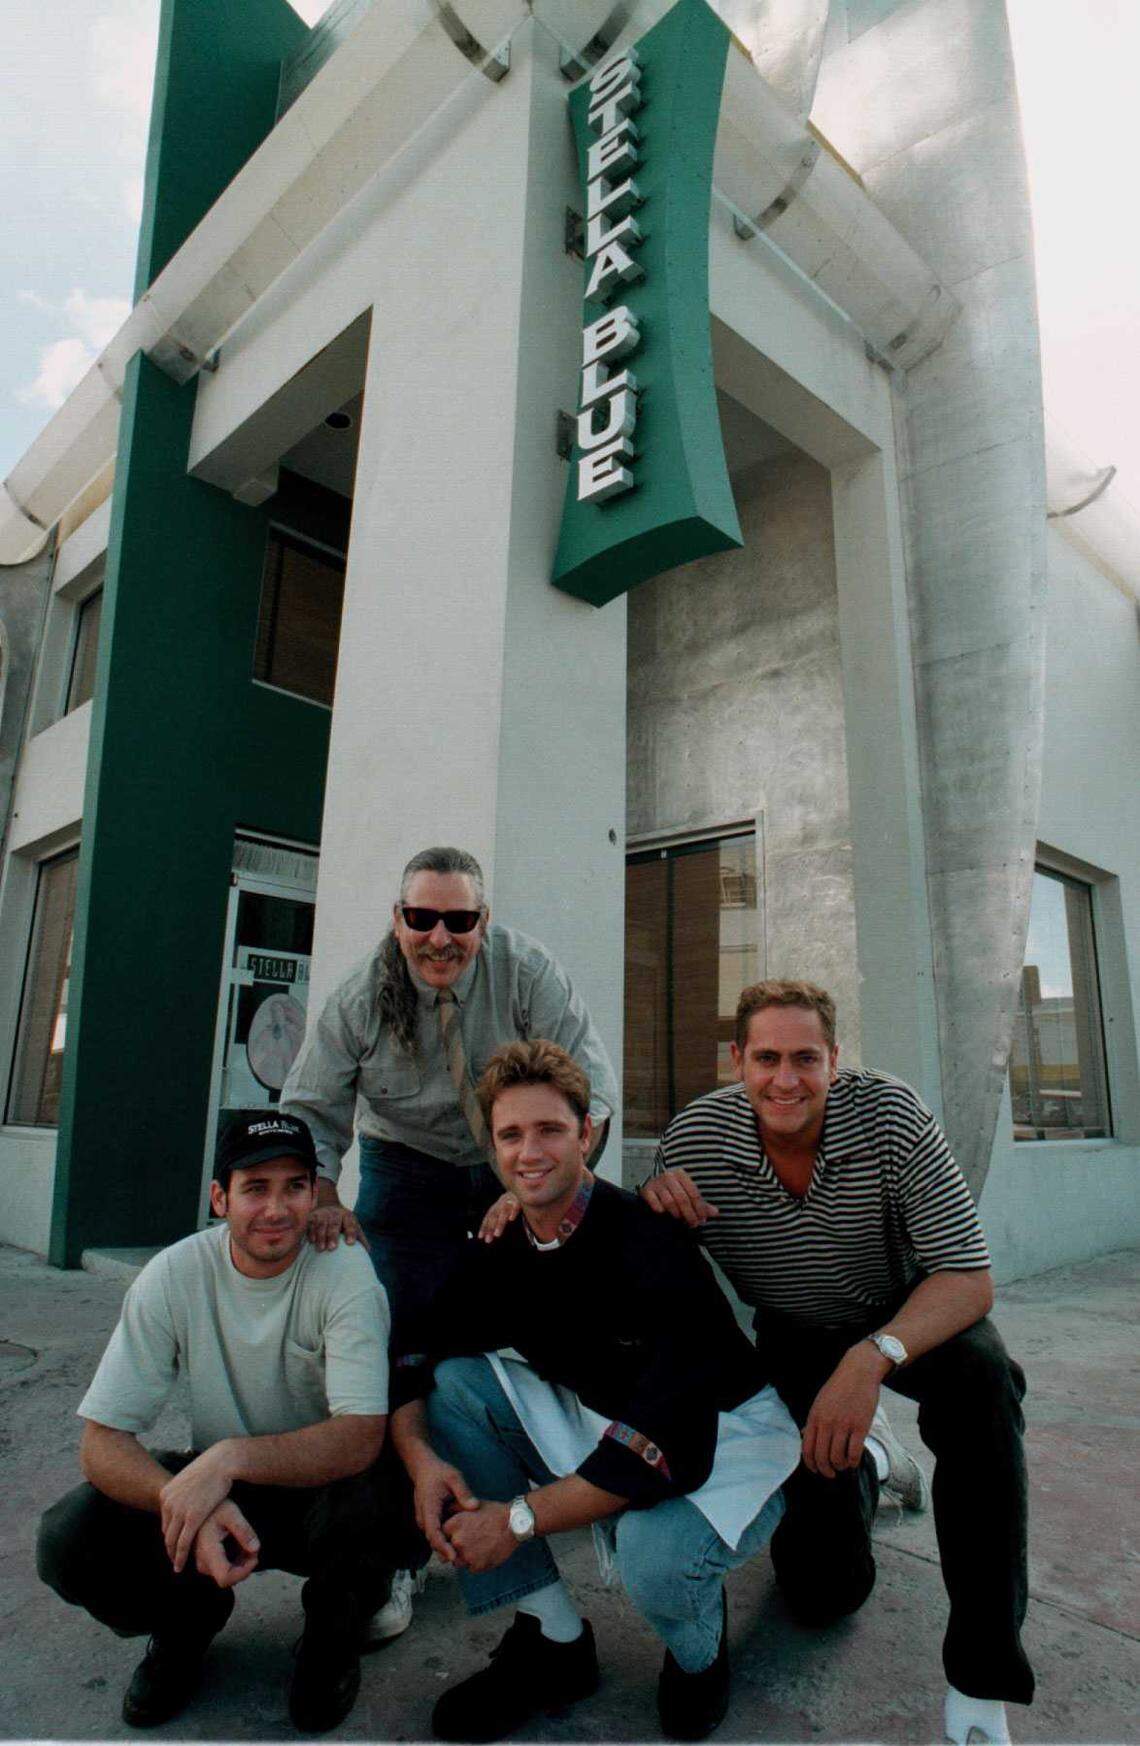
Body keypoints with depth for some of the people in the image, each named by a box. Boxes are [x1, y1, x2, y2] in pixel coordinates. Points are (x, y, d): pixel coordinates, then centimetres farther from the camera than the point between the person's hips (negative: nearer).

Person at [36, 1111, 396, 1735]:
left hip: (322, 1487, -2)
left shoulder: (343, 1272, -23)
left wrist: (231, 1457, -42)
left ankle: (331, 1638, 2)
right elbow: (101, 1442, -17)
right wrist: (187, 1502, -35)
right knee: (67, 1538, -21)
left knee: (362, 1504, -35)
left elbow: (361, 1438, -30)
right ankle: (190, 1620, 11)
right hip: (215, 1489, 2)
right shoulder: (174, 1275, -16)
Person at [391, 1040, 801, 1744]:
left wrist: (520, 1519, -27)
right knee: (456, 1383, -10)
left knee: (653, 1554, -36)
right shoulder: (501, 1249, -8)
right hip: (597, 1422, 6)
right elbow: (414, 1364, 1)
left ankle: (700, 1653, 6)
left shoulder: (646, 1244, -28)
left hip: (724, 1437, -6)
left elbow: (666, 1437, -32)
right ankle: (556, 1640, -1)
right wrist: (421, 1455, -20)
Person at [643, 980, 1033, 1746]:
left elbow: (970, 1277, -25)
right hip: (792, 1339, 1)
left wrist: (871, 1359, -42)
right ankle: (862, 1464, 33)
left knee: (981, 1374, -35)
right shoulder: (696, 1134, -22)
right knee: (824, 1591, -1)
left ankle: (983, 1679, -18)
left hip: (907, 1315, -1)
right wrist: (657, 1210, -32)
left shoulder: (889, 1112, -26)